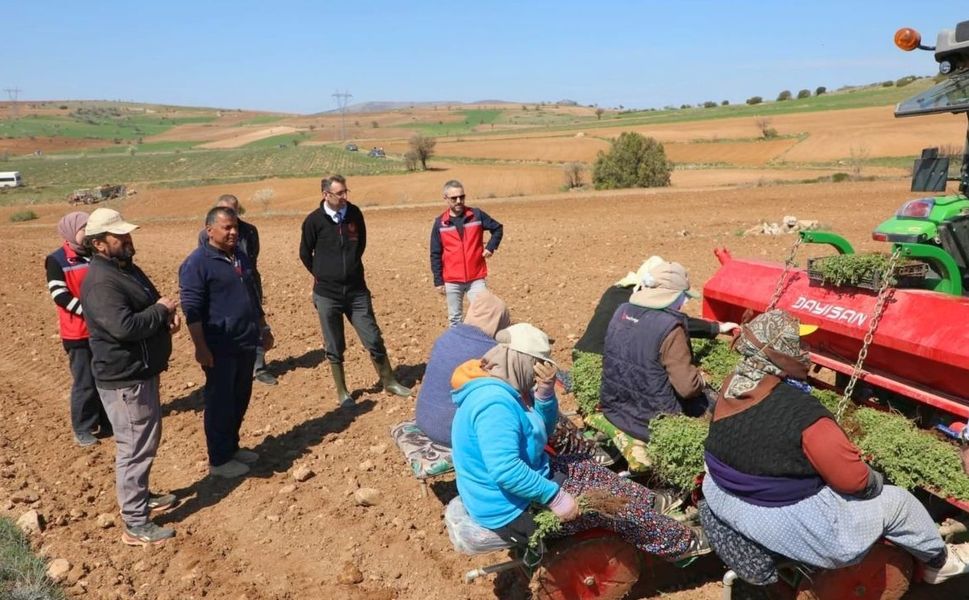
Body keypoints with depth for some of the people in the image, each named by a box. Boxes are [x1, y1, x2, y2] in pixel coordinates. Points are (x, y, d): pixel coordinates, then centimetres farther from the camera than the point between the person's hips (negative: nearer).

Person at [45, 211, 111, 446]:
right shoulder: (56, 260, -8)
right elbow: (60, 296, -14)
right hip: (78, 333, -5)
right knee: (85, 383, 2)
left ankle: (107, 422, 27)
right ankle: (82, 429, 18)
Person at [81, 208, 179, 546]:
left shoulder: (127, 268, 10)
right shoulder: (100, 283, -23)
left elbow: (149, 305, 21)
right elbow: (125, 327, -34)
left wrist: (167, 315, -2)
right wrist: (161, 310, -18)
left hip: (142, 371, 10)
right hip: (124, 379, -10)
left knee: (148, 440, 23)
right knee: (135, 447, -2)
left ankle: (141, 496, 41)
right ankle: (135, 525, 9)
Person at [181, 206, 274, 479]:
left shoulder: (241, 256, 12)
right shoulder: (197, 263, -13)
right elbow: (192, 309, -17)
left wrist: (264, 328, 19)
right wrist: (201, 347, -20)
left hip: (247, 343, 8)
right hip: (220, 348, -8)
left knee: (240, 399, 16)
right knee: (220, 402, 2)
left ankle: (232, 447, 31)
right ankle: (219, 460, 14)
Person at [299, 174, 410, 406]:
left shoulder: (355, 214, -1)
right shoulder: (314, 220, -9)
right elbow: (305, 254, 4)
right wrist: (324, 275, 11)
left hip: (357, 290, 2)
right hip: (327, 294, -2)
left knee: (374, 340, 6)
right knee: (334, 348, 8)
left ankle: (389, 382, 22)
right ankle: (342, 392, 23)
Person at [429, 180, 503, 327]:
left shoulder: (477, 215, -1)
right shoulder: (440, 223, -1)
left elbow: (497, 228, 12)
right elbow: (435, 255, 2)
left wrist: (490, 247, -3)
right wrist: (438, 281, 0)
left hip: (476, 278, -1)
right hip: (452, 281, 1)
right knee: (454, 318, 11)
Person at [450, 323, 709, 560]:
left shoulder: (504, 389, 3)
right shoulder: (495, 403, -30)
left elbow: (543, 430, 12)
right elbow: (506, 471, -37)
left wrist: (545, 392, -7)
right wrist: (555, 496, -27)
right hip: (513, 510, -10)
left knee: (587, 468, 17)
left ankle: (653, 503, 31)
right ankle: (683, 543, 18)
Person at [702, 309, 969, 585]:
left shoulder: (730, 386, -8)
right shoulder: (799, 410, -30)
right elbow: (854, 479, -20)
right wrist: (875, 480, 0)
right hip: (787, 528, -7)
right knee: (896, 501, 13)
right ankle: (939, 560, 42)